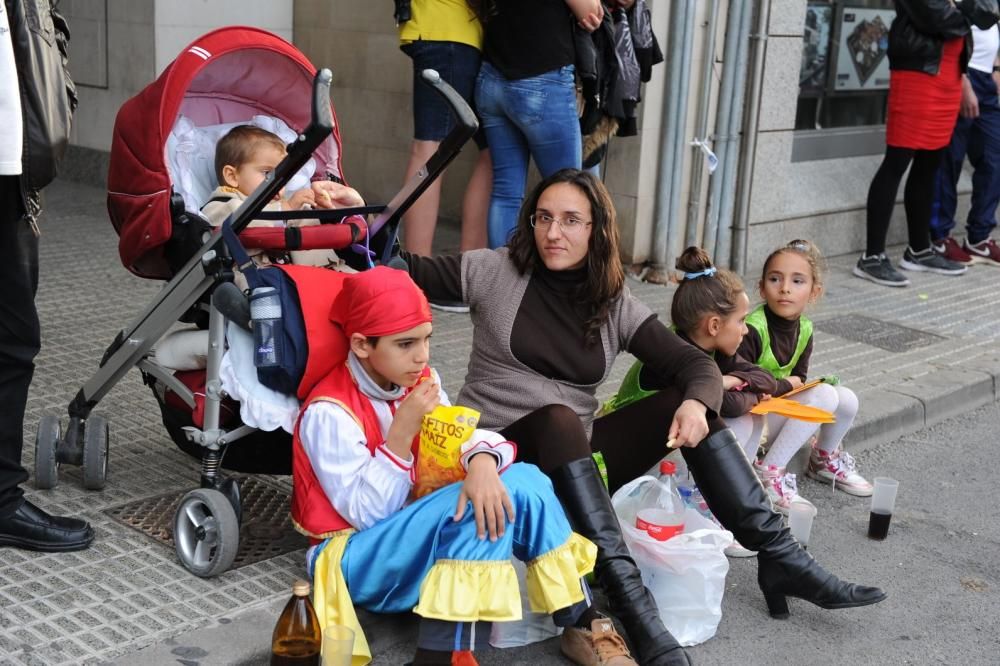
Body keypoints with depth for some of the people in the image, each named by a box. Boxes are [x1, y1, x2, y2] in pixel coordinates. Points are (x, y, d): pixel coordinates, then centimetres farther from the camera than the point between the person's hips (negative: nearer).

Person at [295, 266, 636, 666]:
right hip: (355, 556, -7)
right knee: (471, 508, -31)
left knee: (523, 481, -13)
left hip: (411, 532, 7)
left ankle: (581, 625, -10)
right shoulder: (328, 412, -19)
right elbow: (366, 514, -20)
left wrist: (482, 462, -31)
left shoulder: (418, 380, 3)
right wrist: (401, 433, -28)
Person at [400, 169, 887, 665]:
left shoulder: (616, 306, 3)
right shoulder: (495, 272, -3)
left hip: (574, 459, 4)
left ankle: (779, 557, -13)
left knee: (687, 403, -13)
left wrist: (696, 403, -24)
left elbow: (697, 365, -3)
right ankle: (630, 602, -45)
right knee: (557, 419, -37)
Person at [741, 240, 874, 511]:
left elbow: (798, 380, 6)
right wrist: (785, 385, -16)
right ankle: (769, 473, -18)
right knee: (824, 395, -22)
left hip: (779, 409, 7)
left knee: (846, 400, -7)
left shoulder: (804, 329, 1)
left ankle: (824, 460, 22)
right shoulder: (752, 330, -23)